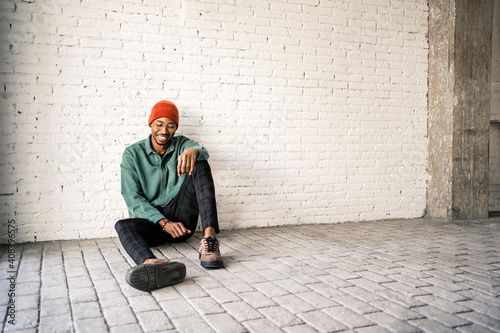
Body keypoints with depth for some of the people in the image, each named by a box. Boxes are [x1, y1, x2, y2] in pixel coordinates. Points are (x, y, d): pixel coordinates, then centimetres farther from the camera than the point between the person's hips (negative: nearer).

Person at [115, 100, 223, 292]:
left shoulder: (181, 145, 10)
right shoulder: (132, 154, 5)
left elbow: (202, 152, -15)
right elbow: (133, 199, -4)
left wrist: (193, 151, -42)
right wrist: (164, 223, -19)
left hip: (182, 219, 1)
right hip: (152, 221, -1)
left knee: (199, 164, -17)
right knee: (123, 226, -33)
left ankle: (209, 237, -35)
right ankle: (150, 263, -69)